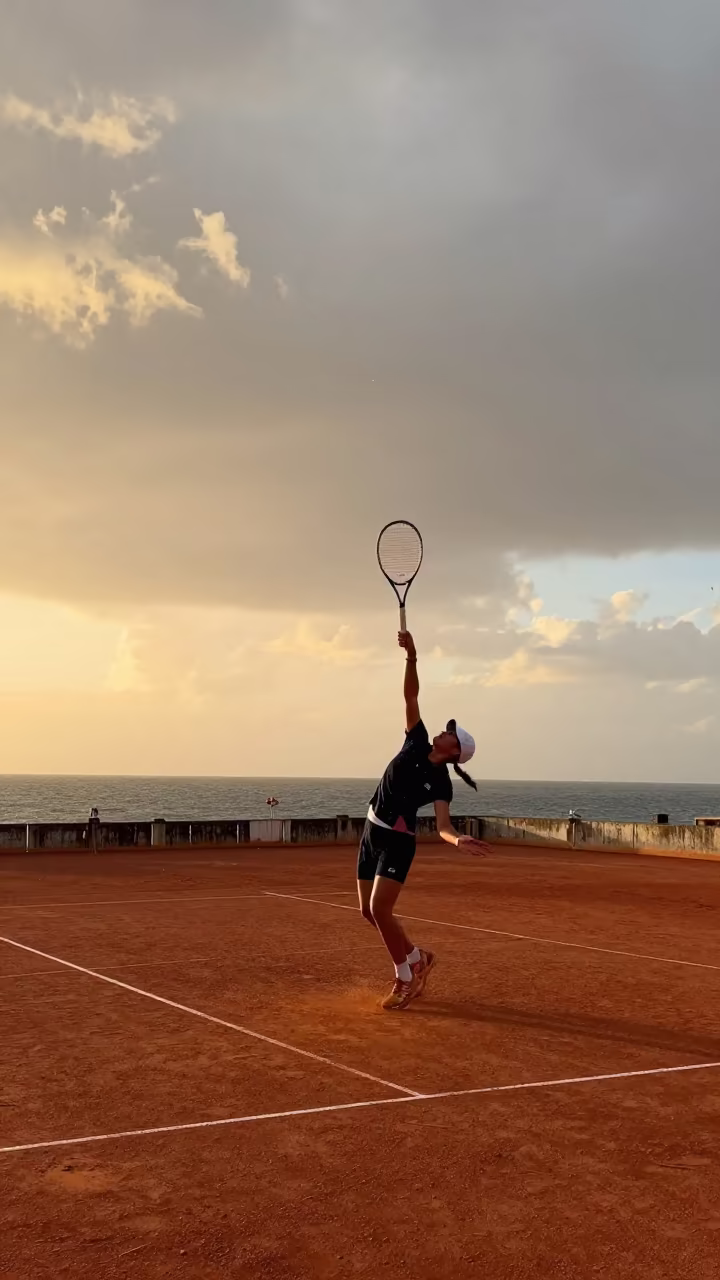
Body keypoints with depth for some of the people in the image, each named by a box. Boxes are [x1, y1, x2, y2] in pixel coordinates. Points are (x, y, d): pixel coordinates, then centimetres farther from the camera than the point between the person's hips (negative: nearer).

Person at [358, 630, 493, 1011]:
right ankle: (417, 958, 30)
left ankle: (406, 977, 3)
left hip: (396, 842, -6)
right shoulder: (416, 743, 0)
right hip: (372, 833, 6)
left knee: (379, 910, -16)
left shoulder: (441, 783, -12)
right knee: (369, 911, 10)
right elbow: (411, 697, -6)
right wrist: (411, 658, -17)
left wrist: (460, 840, -44)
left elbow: (443, 826, -22)